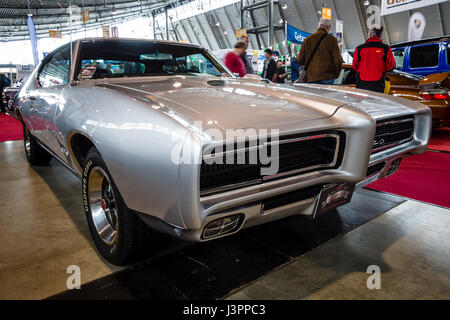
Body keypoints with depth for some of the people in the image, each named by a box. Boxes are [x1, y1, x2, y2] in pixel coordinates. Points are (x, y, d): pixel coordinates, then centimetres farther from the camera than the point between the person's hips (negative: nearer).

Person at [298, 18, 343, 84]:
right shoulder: (332, 39, 0)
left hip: (311, 78, 3)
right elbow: (338, 60, -4)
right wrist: (335, 75, 11)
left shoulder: (308, 39, 8)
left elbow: (300, 60, 9)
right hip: (327, 78, -2)